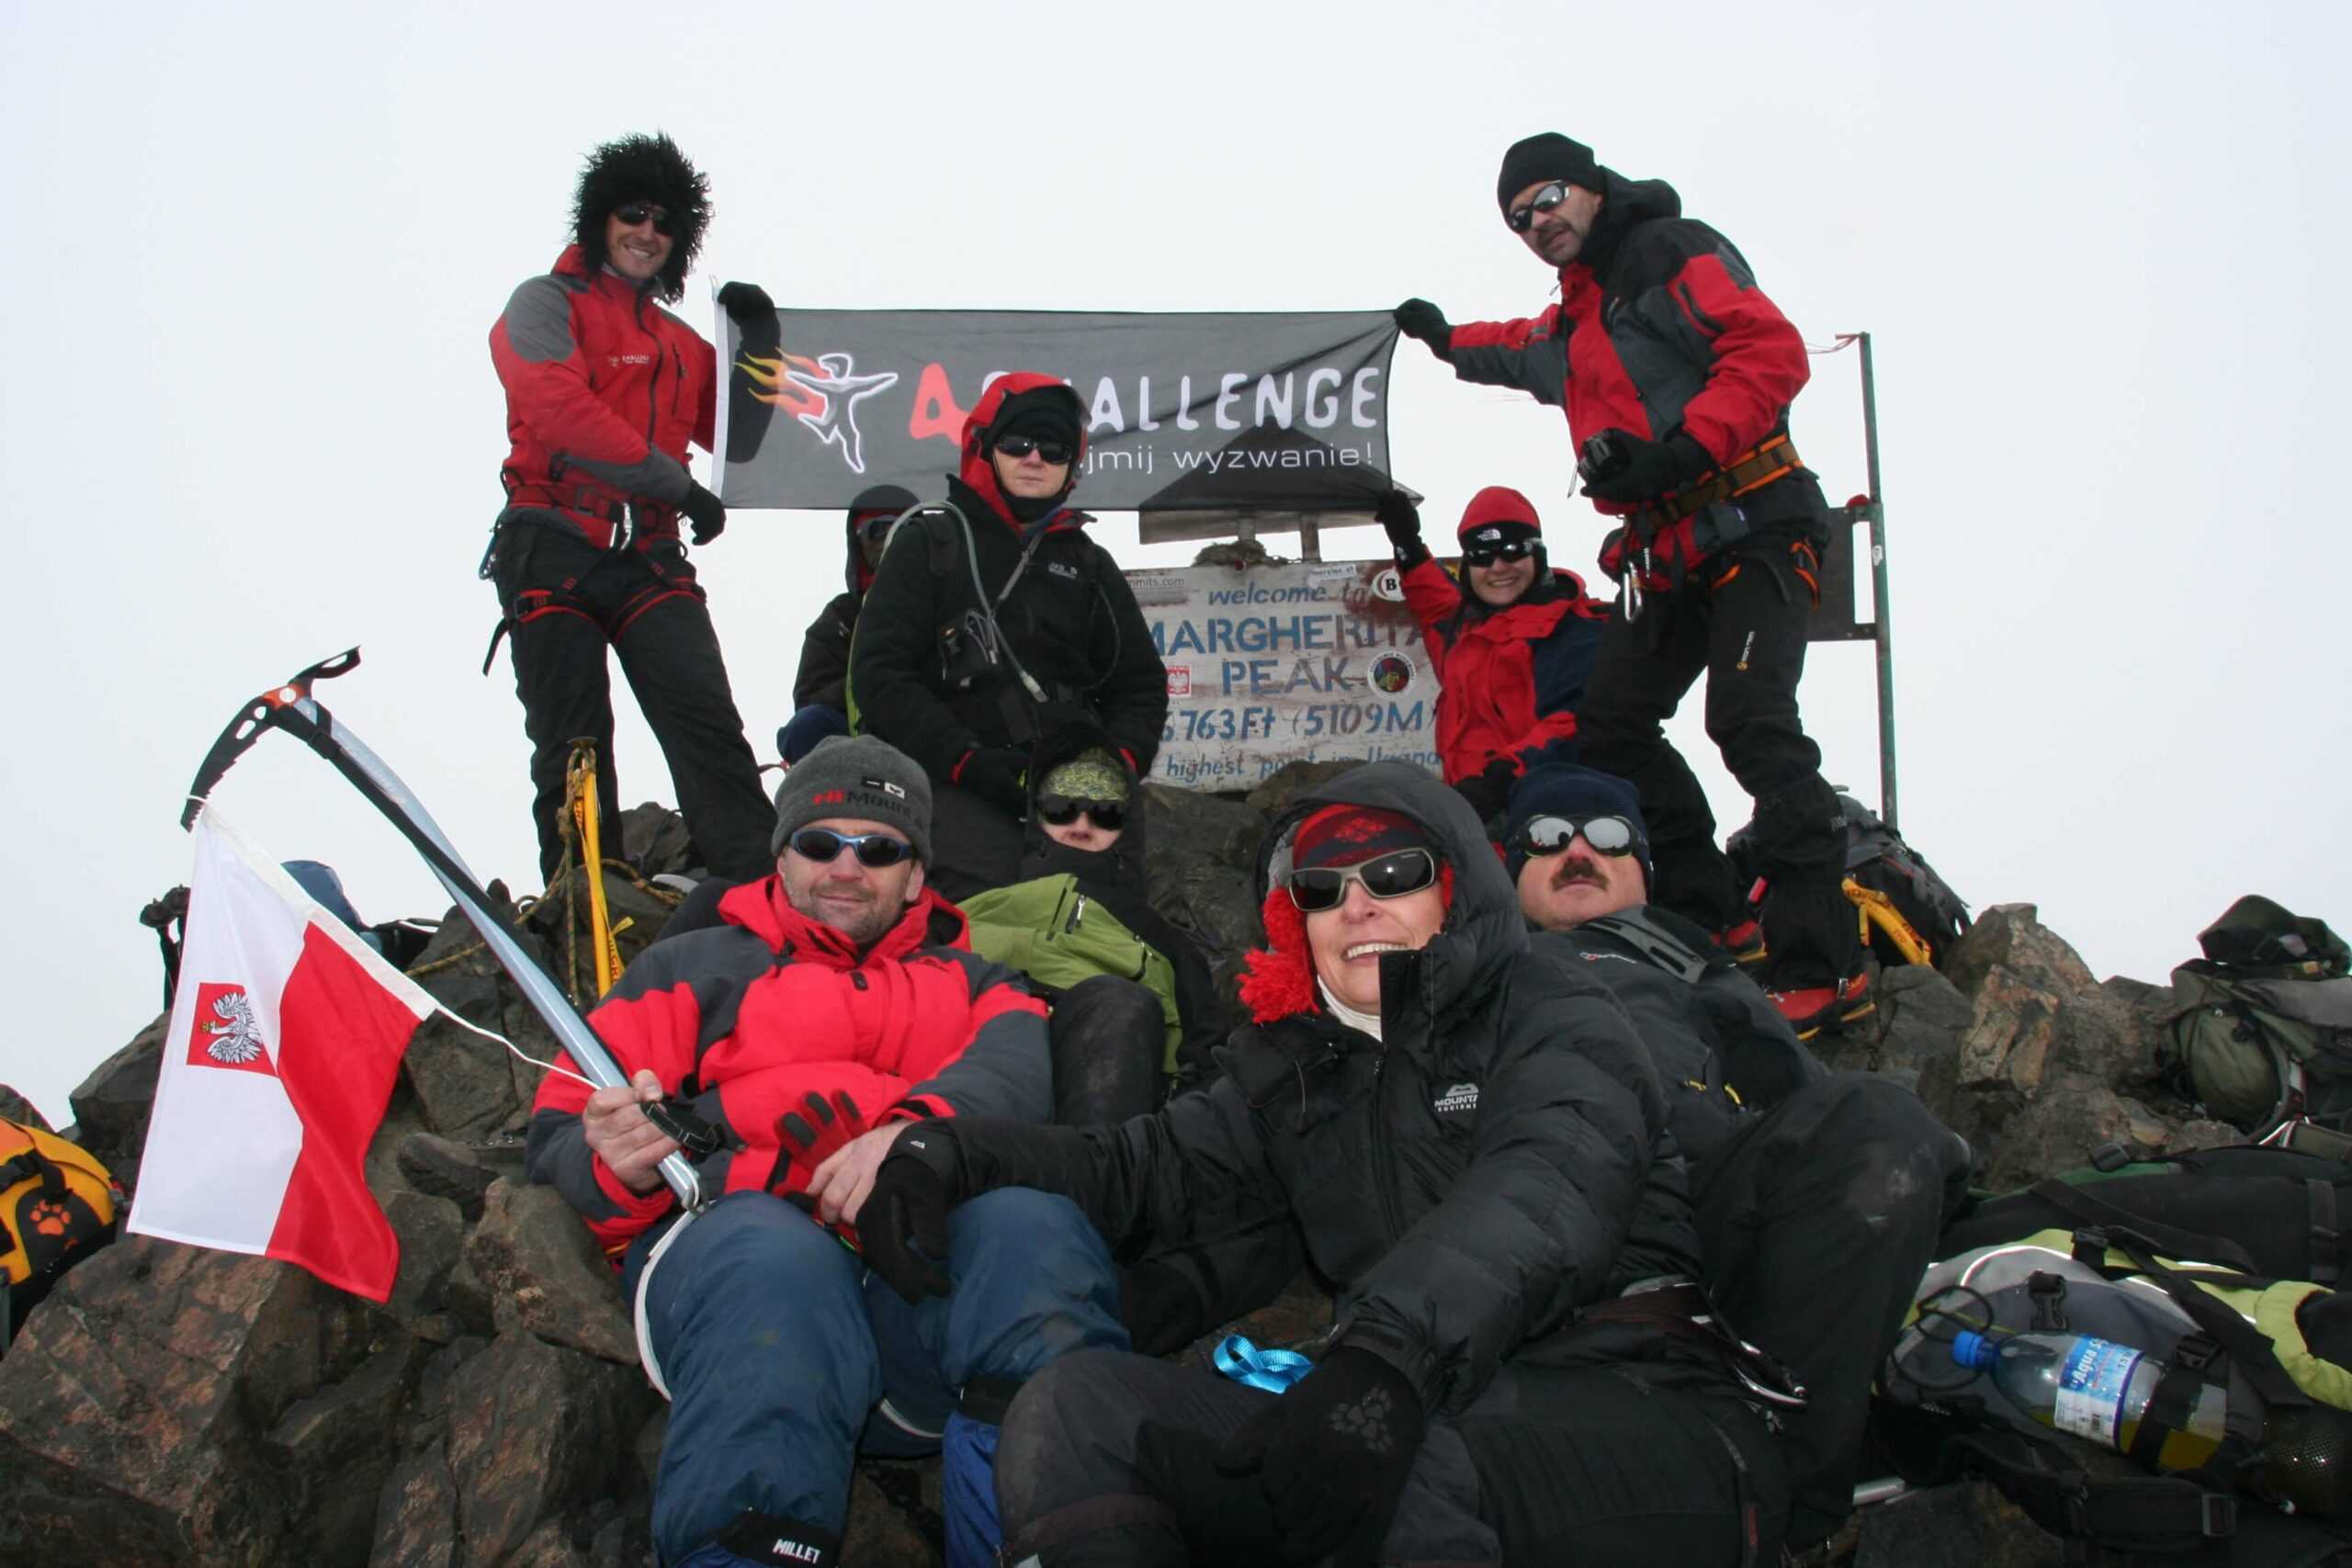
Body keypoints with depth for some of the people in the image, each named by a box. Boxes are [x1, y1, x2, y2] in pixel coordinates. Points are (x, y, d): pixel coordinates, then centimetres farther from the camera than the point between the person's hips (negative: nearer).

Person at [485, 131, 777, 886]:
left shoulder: (679, 340, 24)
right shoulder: (547, 303, 4)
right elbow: (557, 409, -13)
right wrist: (674, 482, -16)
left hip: (649, 557, 4)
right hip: (554, 554, -4)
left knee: (708, 723, -14)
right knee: (572, 752, -1)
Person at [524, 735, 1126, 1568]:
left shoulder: (974, 982, 32)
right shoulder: (695, 968, 29)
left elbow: (1017, 1068, 6)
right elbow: (559, 1132, 19)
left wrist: (916, 1129, -18)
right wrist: (617, 1162, -9)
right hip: (742, 1233, -1)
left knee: (1030, 1219, -34)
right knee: (771, 1255, -38)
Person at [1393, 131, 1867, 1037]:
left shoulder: (1674, 253, -4)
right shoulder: (1575, 323, 24)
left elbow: (1772, 350, -18)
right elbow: (1522, 353, 50)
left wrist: (1683, 450, -25)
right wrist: (1447, 340, 58)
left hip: (1751, 529, -10)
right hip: (1670, 553, 10)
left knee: (1751, 722, -23)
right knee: (1611, 723, 6)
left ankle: (1824, 967, -24)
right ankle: (1715, 920, 11)